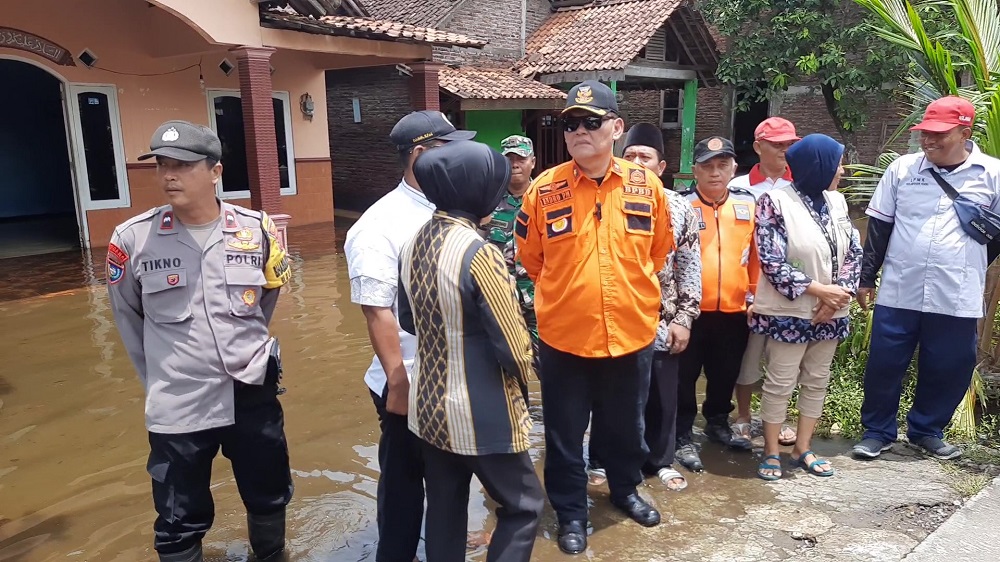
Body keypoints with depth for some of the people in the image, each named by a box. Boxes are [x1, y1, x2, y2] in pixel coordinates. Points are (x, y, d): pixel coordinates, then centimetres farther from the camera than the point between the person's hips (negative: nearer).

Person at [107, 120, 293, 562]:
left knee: (270, 500, 21)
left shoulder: (257, 229, -6)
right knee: (179, 525, 14)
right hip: (176, 407, -1)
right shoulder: (133, 238, -9)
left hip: (252, 394, 2)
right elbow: (128, 316, 6)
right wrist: (157, 376, 10)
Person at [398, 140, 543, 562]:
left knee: (444, 509, 19)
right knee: (523, 507, 12)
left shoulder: (413, 244, 0)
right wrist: (521, 384, 1)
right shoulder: (478, 253, -22)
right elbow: (513, 347, -19)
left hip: (428, 406, 7)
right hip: (483, 415, -7)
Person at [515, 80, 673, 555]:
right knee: (564, 434, 12)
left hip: (632, 332, 2)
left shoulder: (647, 186, -4)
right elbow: (531, 259, 6)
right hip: (563, 336, -1)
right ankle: (570, 512, 34)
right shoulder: (544, 190, -8)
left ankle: (625, 490, 48)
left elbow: (660, 251, 12)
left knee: (626, 425, 21)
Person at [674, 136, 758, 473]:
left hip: (734, 310, 4)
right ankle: (683, 436, 21)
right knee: (685, 376, 7)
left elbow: (756, 255, 9)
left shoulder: (748, 204, 4)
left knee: (725, 374, 20)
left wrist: (754, 295, 8)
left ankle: (718, 422, 41)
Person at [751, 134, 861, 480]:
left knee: (817, 382, 13)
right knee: (780, 383, 1)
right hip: (789, 313, -6)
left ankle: (803, 449, 26)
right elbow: (772, 261, -17)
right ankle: (771, 452, 16)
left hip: (830, 313, 7)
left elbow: (854, 252, 6)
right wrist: (818, 290, -18)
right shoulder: (776, 202, -13)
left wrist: (841, 292, -10)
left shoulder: (836, 201, 6)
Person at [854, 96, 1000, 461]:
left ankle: (926, 430, 33)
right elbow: (879, 227, 7)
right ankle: (877, 431, 24)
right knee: (884, 365, 6)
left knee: (948, 369, 11)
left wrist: (968, 267, -7)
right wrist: (867, 277, 6)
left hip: (957, 299, 0)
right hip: (898, 293, 0)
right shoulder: (902, 169, 3)